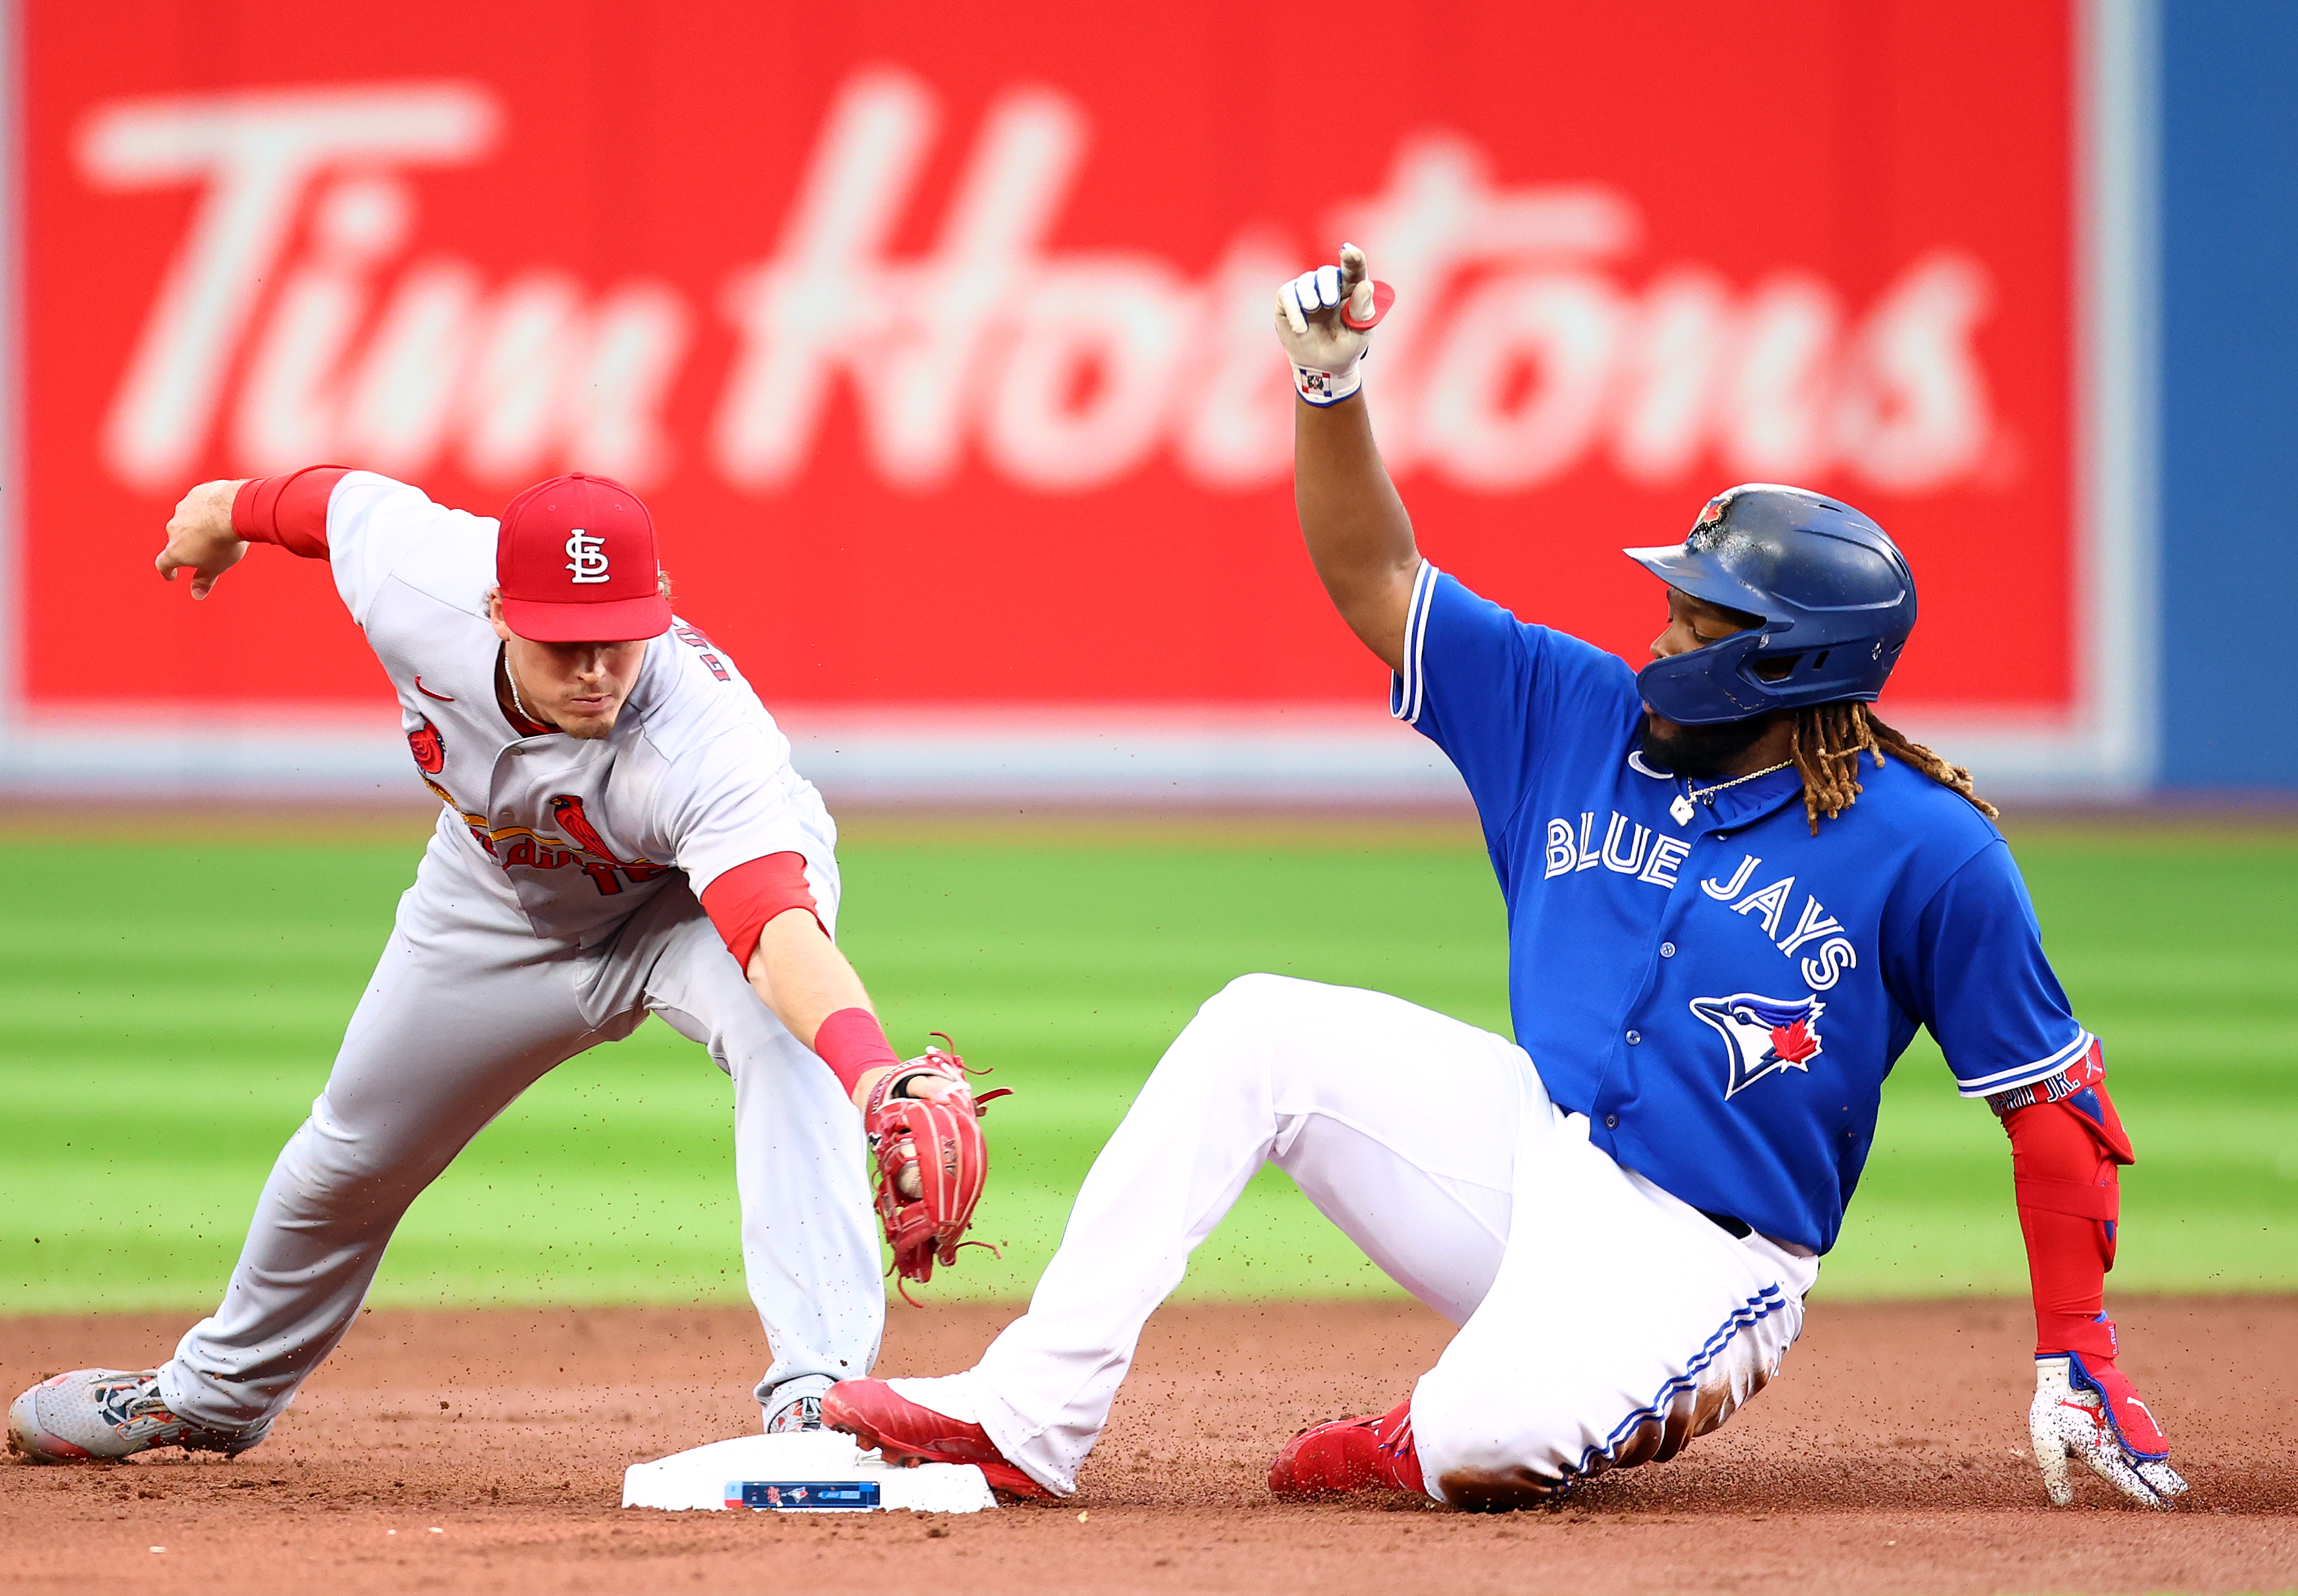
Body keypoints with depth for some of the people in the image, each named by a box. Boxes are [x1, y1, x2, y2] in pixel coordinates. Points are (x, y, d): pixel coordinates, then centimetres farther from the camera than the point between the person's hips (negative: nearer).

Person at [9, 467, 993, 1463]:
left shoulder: (702, 739, -46)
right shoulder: (413, 572, -35)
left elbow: (782, 935, -62)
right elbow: (342, 498, -11)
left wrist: (875, 1079, -80)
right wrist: (234, 511, 13)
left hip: (709, 886, -4)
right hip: (499, 896, 4)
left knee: (780, 1034, -37)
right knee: (354, 1150, 18)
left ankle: (819, 1388, -38)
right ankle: (217, 1393, 46)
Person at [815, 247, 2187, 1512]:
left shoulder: (1928, 853, -12)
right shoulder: (1577, 719, 4)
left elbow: (2054, 1101, -8)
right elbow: (1376, 580, 7)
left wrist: (2077, 1364, -12)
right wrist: (1333, 388, -10)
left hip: (1693, 1256, -6)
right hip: (1527, 1148, 6)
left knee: (1491, 1448, -36)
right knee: (1261, 1033, -14)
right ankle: (1031, 1417, -16)